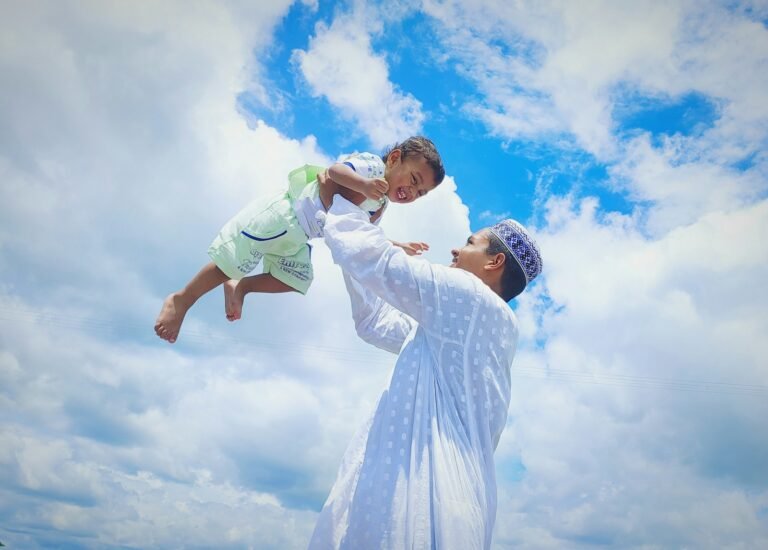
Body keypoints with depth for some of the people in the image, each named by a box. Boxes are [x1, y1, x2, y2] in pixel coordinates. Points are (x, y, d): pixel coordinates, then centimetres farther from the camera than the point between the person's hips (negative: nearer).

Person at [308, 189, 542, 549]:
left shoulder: (479, 302, -7)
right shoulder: (452, 329, 22)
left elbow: (376, 261, -11)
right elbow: (375, 323, 31)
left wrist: (340, 201, 5)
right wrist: (353, 255, 27)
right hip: (412, 482, 9)